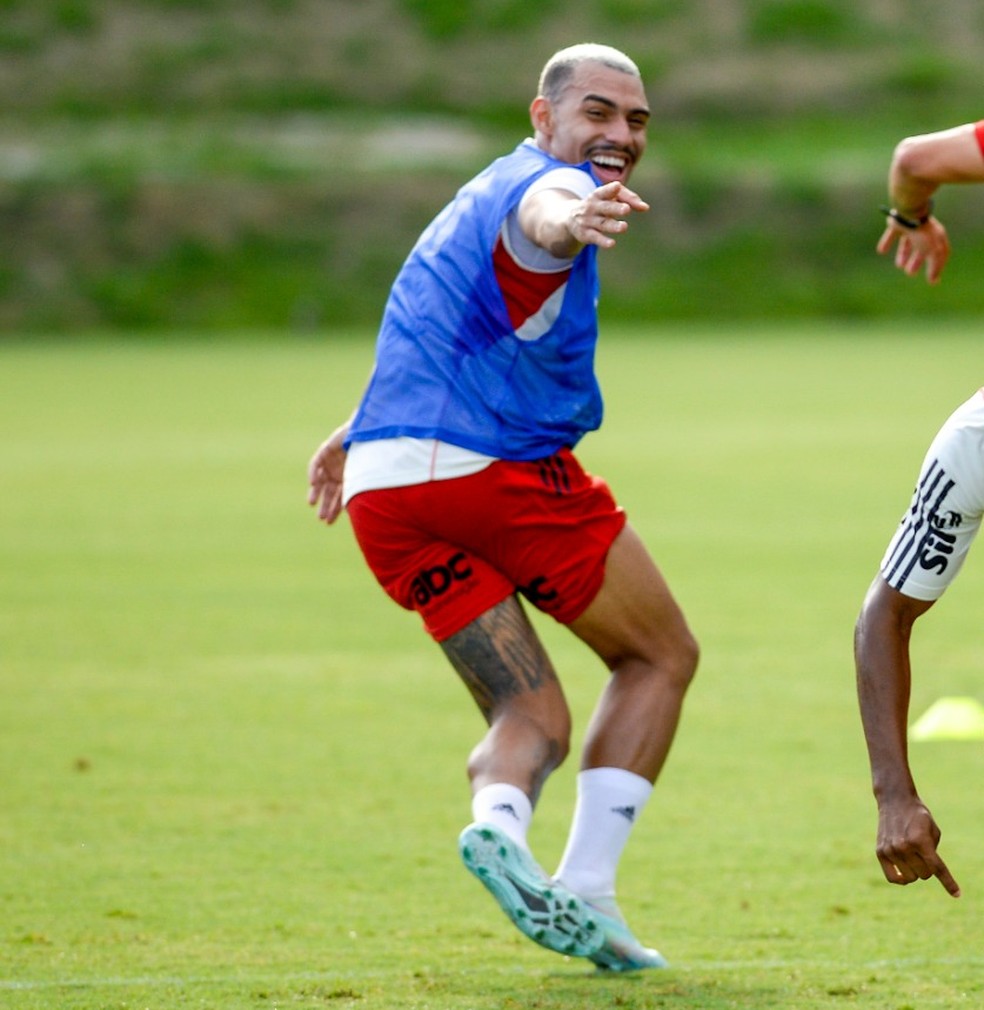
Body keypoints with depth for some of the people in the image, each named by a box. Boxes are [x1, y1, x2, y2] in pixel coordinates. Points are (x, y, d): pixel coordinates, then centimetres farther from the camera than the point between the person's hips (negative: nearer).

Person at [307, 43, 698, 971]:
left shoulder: (487, 192, 26)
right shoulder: (545, 181, -6)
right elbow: (542, 213, -34)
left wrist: (355, 435, 58)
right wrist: (576, 219, -59)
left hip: (385, 489, 8)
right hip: (494, 466, -8)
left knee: (533, 720, 9)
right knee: (659, 657, 10)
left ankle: (500, 818, -25)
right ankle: (585, 887, -1)